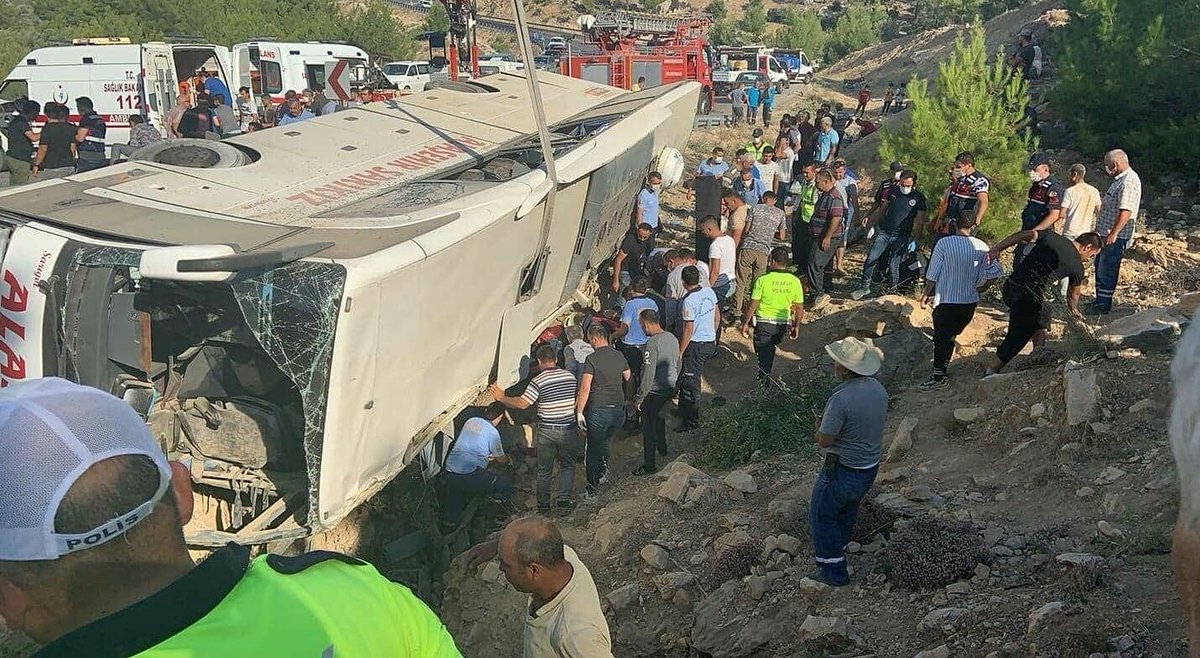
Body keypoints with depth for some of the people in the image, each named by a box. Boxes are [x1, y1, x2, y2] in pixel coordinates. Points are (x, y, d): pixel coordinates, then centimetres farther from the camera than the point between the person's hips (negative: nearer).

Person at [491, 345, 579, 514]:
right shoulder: (570, 376, 1)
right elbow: (577, 402, 12)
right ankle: (564, 502, 12)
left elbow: (522, 403, -19)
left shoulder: (538, 381, -12)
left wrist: (502, 398, -7)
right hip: (568, 429, 2)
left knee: (544, 470, 11)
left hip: (546, 431, -2)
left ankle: (543, 506, 19)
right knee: (567, 466, 19)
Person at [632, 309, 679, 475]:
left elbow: (648, 374, -26)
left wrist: (639, 398, -18)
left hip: (654, 392, -8)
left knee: (649, 428, 3)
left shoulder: (652, 343, -25)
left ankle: (649, 465, 10)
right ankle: (662, 448, 48)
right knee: (660, 418, 31)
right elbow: (678, 364, 12)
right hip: (669, 389, 8)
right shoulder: (672, 338, 0)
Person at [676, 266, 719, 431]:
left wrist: (680, 352, -11)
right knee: (687, 379, 22)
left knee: (690, 383, 2)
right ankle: (684, 410, 35)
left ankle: (692, 421, 8)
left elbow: (688, 331, -20)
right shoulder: (709, 291, 0)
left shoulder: (688, 301, -23)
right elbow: (717, 316, 11)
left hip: (696, 345, -8)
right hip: (710, 343, 8)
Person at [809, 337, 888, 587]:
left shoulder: (842, 398, -29)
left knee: (822, 516, 10)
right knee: (847, 512, 27)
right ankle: (837, 549, 46)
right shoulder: (878, 388, -3)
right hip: (871, 466, 8)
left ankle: (833, 570, 16)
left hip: (843, 470, -8)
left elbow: (824, 440, -24)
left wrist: (819, 423, -2)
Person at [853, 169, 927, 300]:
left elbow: (920, 220, -1)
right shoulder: (893, 190, 8)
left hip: (900, 236, -4)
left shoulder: (919, 198, -3)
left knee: (893, 265, -5)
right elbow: (883, 208, 20)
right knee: (870, 259, -2)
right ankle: (864, 287, 9)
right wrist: (870, 219, 11)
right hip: (884, 231, 4)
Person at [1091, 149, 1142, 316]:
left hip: (1116, 236, -10)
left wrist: (1114, 234, -29)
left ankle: (1103, 307, 4)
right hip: (1107, 233, 10)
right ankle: (1100, 301, 29)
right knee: (1100, 267, 18)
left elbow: (1126, 211, -27)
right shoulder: (1121, 178, 13)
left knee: (1107, 270, -3)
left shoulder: (1129, 181, -20)